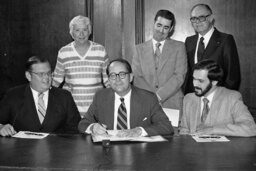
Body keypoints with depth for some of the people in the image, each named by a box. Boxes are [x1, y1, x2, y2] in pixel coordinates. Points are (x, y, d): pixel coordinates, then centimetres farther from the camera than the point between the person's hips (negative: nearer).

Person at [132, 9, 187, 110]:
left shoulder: (179, 47, 6)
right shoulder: (140, 49, 10)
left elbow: (179, 76, -5)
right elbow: (137, 77, 1)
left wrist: (159, 96, -15)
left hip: (172, 104, -1)